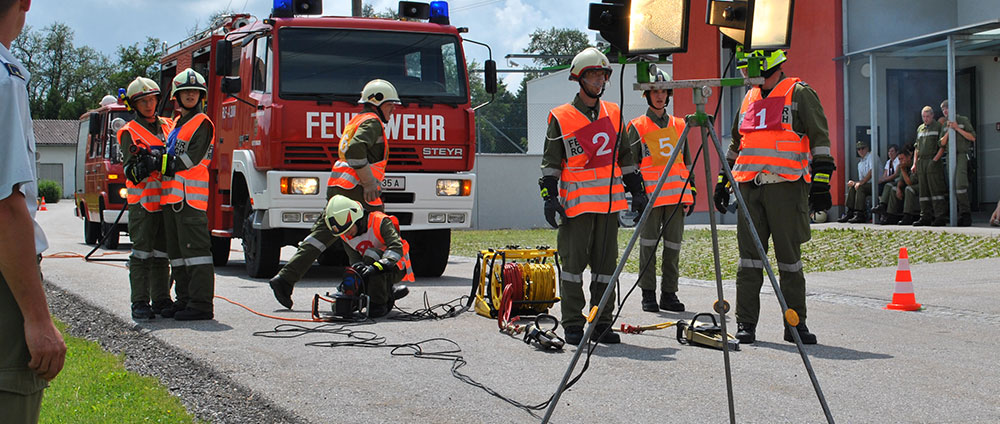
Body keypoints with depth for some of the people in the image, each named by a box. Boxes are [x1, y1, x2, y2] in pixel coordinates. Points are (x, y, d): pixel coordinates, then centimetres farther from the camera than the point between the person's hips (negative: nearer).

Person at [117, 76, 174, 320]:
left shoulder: (169, 126, 16)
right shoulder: (129, 133, 2)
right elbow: (131, 172, -7)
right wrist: (146, 164, -26)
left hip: (167, 200, 4)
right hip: (142, 201, -4)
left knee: (162, 254, 6)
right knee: (142, 253, -4)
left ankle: (162, 300, 11)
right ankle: (140, 303, -2)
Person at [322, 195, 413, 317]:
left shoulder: (379, 221, -22)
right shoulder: (345, 236, -3)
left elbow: (397, 247, -33)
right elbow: (355, 259, -5)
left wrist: (375, 267, -46)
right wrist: (358, 267, -31)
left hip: (396, 268, -7)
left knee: (371, 254, -34)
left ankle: (378, 304, -25)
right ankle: (389, 292, 8)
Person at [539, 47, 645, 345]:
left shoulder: (613, 114, 14)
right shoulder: (561, 117, 1)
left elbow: (625, 157, 20)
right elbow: (550, 162, 1)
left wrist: (637, 191, 16)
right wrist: (549, 197, -8)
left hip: (609, 202, 4)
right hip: (576, 203, -4)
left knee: (606, 263, 5)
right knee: (574, 262, -3)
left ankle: (602, 324, 12)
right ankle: (573, 326, 3)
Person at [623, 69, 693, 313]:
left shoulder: (679, 125, 16)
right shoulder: (637, 127, 4)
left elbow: (687, 162, 20)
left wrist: (691, 192, 13)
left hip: (677, 195, 4)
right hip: (650, 195, -4)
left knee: (673, 245, 4)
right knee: (648, 244, -4)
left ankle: (669, 294, 10)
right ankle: (648, 294, 2)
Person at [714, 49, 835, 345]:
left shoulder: (799, 94, 1)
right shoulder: (749, 98, 19)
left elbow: (819, 138, -3)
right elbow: (736, 144, 26)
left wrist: (821, 182, -11)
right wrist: (723, 182, 22)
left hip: (786, 186, -5)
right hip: (749, 187, 5)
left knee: (789, 258, 0)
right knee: (749, 257, 2)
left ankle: (795, 324, 9)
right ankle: (745, 324, 6)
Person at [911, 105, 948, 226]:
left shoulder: (939, 127, 1)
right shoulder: (920, 129, 19)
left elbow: (943, 146, -6)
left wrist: (935, 160, -15)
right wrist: (914, 163, 13)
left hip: (933, 162, -6)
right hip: (921, 162, 6)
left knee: (936, 189, -9)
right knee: (924, 191, 6)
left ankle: (940, 217, -10)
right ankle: (926, 216, 10)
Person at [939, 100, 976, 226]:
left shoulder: (963, 120, 4)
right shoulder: (945, 125, 18)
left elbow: (972, 137, -3)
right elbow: (942, 143, 12)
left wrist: (957, 128, -10)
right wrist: (949, 131, -2)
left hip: (962, 155, -6)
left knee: (960, 184, -21)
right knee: (955, 186, 1)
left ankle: (965, 214, -18)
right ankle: (964, 214, 5)